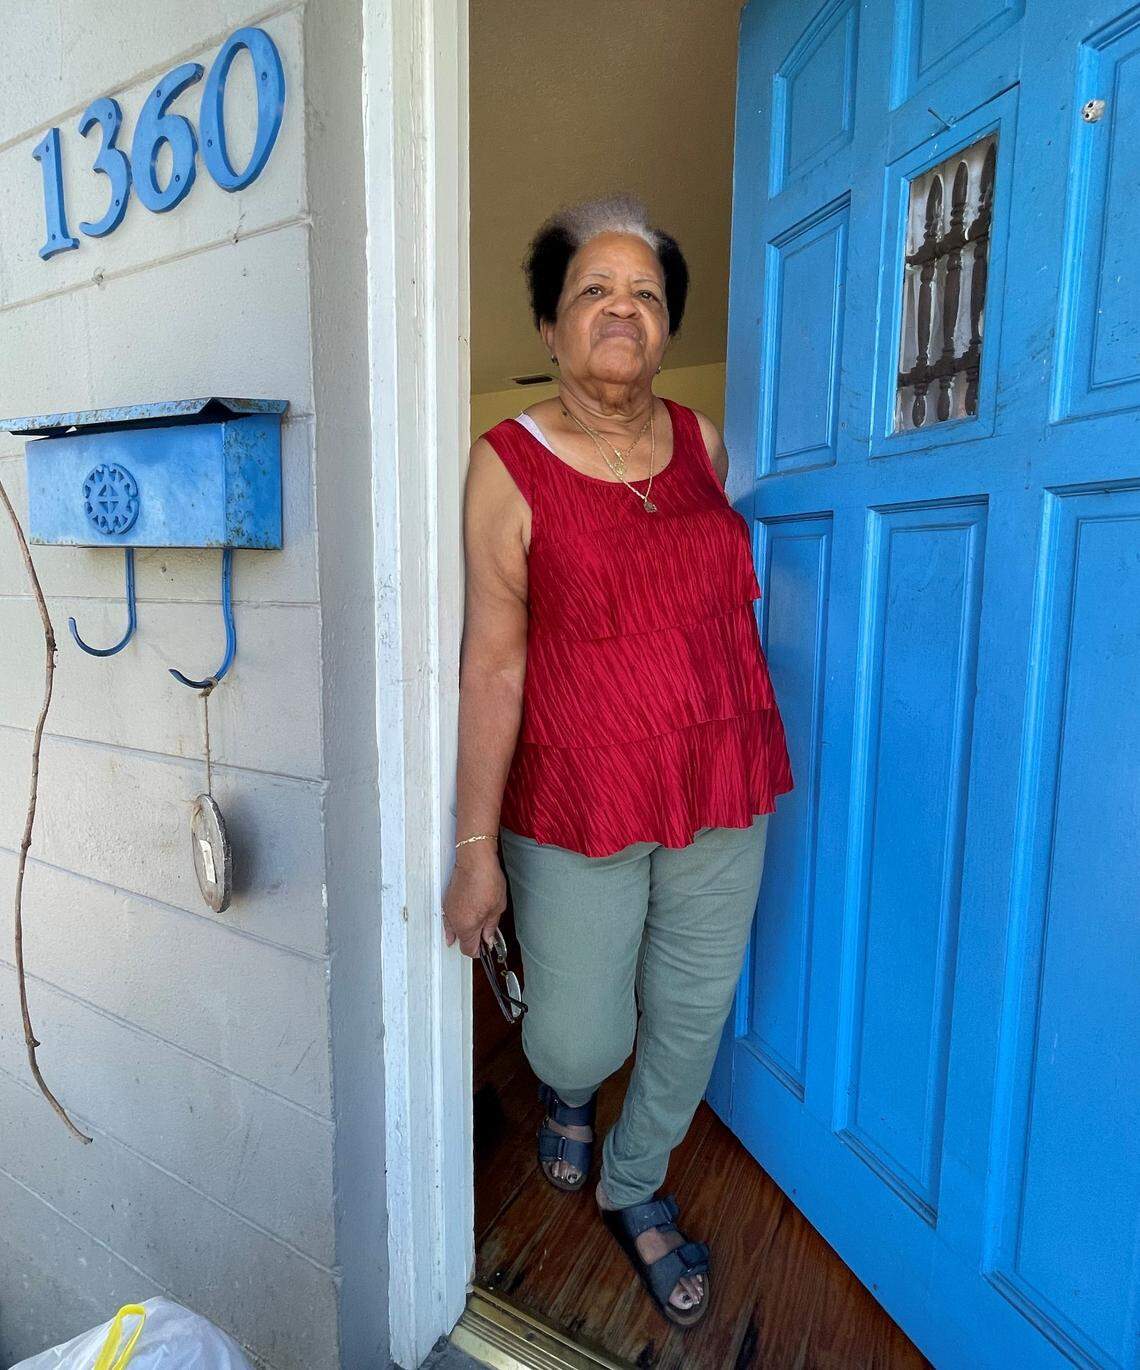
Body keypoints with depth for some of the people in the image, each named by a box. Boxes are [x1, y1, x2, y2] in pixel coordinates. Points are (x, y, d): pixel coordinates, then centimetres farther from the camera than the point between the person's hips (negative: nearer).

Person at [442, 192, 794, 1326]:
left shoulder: (701, 442, 6)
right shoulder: (508, 463, -7)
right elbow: (493, 662, -10)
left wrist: (749, 770, 16)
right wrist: (475, 846, -11)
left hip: (722, 795, 5)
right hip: (577, 804, -4)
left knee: (692, 1014, 15)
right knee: (580, 1039, 8)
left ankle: (633, 1189, 46)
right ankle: (564, 1093, 50)